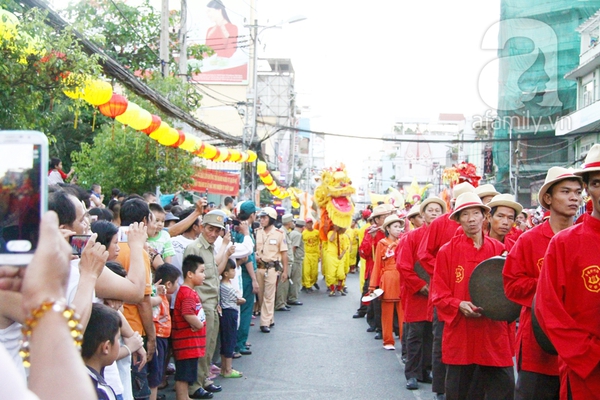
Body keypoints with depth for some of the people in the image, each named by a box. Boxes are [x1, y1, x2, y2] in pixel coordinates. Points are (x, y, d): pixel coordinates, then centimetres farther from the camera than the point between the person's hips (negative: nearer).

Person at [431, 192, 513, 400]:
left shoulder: (499, 250, 5)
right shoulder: (447, 251, 0)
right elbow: (438, 294, 1)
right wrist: (459, 305, -16)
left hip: (495, 334, 1)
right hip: (460, 334, -1)